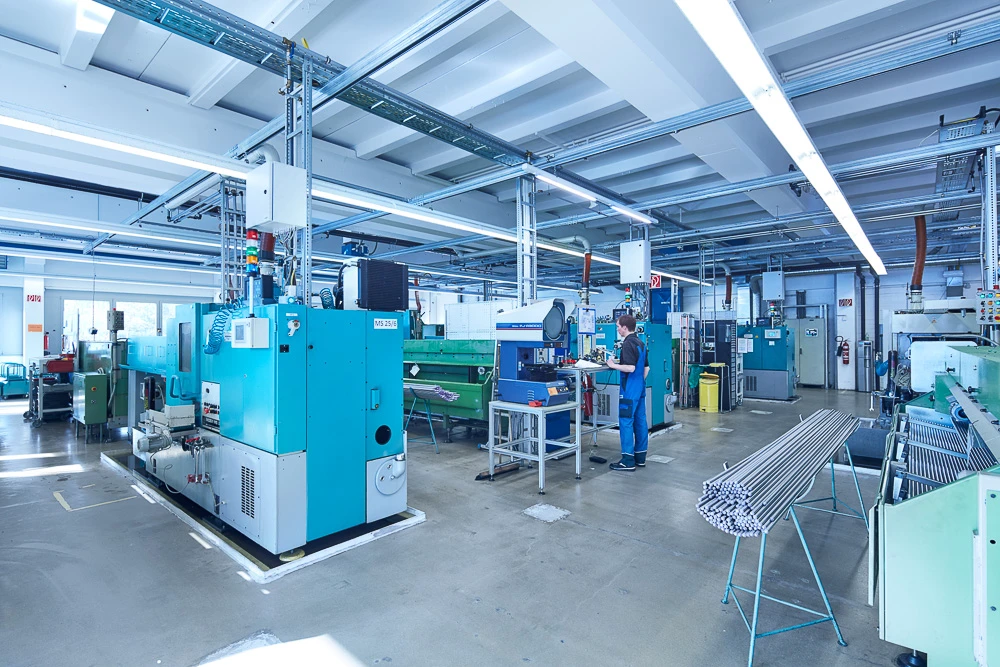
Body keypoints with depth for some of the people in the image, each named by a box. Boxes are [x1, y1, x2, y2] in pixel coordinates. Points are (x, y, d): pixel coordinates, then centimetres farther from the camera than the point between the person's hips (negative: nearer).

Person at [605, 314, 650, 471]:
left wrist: (614, 365, -13)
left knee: (626, 422, -5)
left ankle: (628, 461, -1)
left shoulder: (628, 344, -16)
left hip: (629, 390, -9)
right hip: (640, 388, 9)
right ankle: (640, 457, 19)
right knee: (640, 421, 11)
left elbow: (630, 367, -25)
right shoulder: (640, 343, 14)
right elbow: (646, 367, 18)